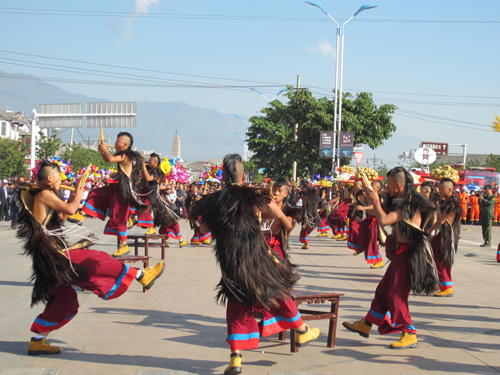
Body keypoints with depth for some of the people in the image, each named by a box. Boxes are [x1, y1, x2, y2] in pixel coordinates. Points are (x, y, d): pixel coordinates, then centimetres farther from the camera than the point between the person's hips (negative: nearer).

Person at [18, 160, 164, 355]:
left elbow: (61, 216, 26)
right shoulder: (44, 195, -11)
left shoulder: (39, 196, 18)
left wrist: (71, 199, 15)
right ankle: (142, 275, 5)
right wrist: (77, 197, -3)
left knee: (64, 299, 13)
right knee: (97, 260, -3)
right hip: (54, 253, -10)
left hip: (49, 257, 10)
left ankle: (38, 341, 15)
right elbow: (70, 210, -22)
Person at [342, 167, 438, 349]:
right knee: (383, 290, 17)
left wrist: (375, 201, -14)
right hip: (400, 252, 10)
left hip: (408, 254, -10)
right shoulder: (402, 202, 9)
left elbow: (384, 220, -28)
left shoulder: (410, 204, -21)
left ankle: (410, 335, 2)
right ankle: (366, 325, 28)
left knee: (396, 294, -6)